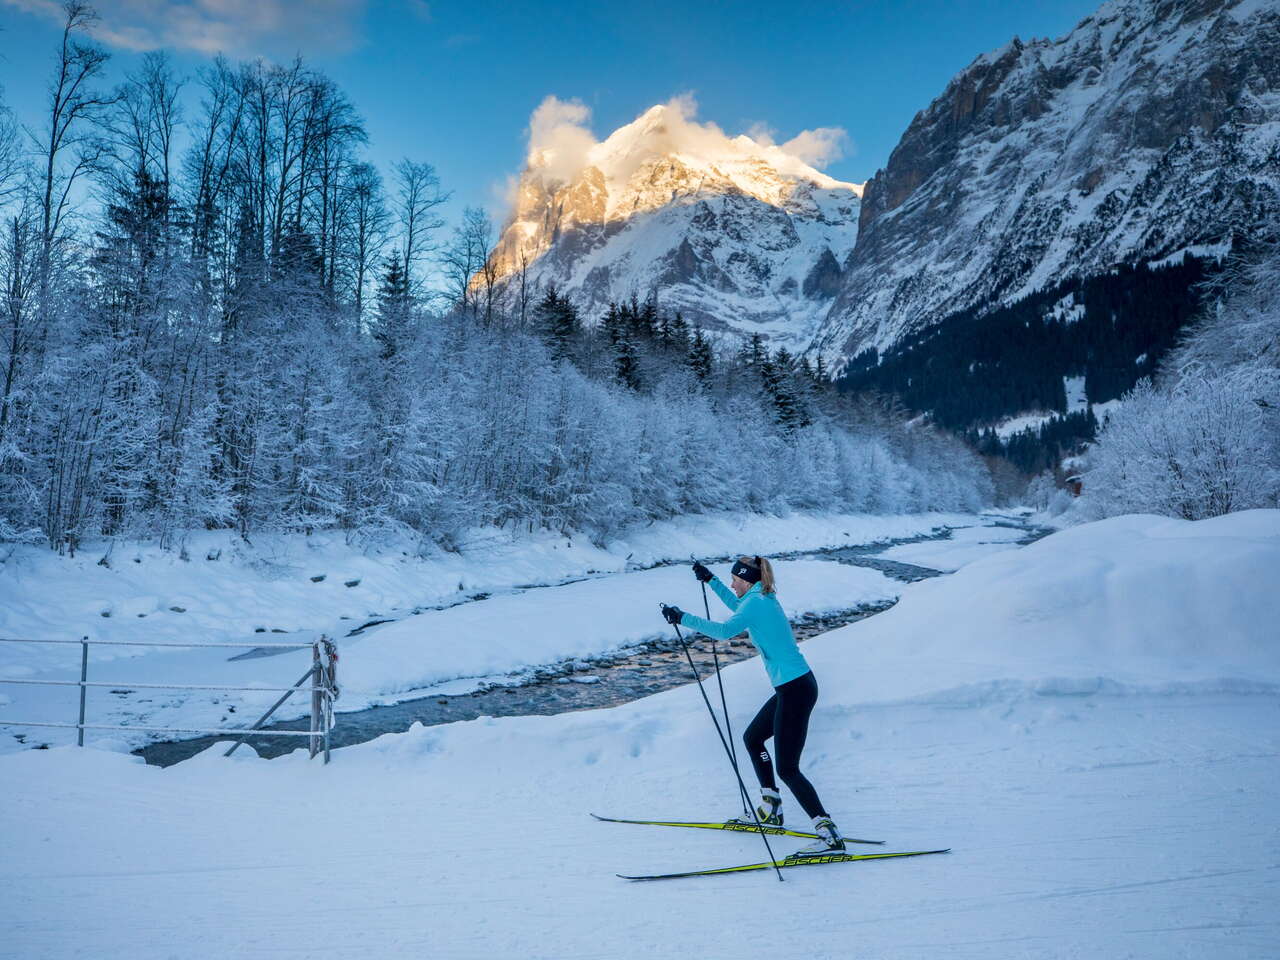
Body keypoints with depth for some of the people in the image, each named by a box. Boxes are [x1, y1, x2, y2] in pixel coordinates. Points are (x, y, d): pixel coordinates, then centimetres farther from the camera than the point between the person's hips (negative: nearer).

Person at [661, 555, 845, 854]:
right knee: (752, 738, 23)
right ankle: (770, 808, 29)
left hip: (795, 690, -10)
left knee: (787, 768, -6)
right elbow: (738, 606, 35)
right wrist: (710, 580, 37)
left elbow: (724, 630, -28)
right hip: (793, 687, 10)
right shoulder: (763, 599, 13)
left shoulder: (756, 603, -15)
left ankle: (829, 834, -7)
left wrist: (682, 618, -22)